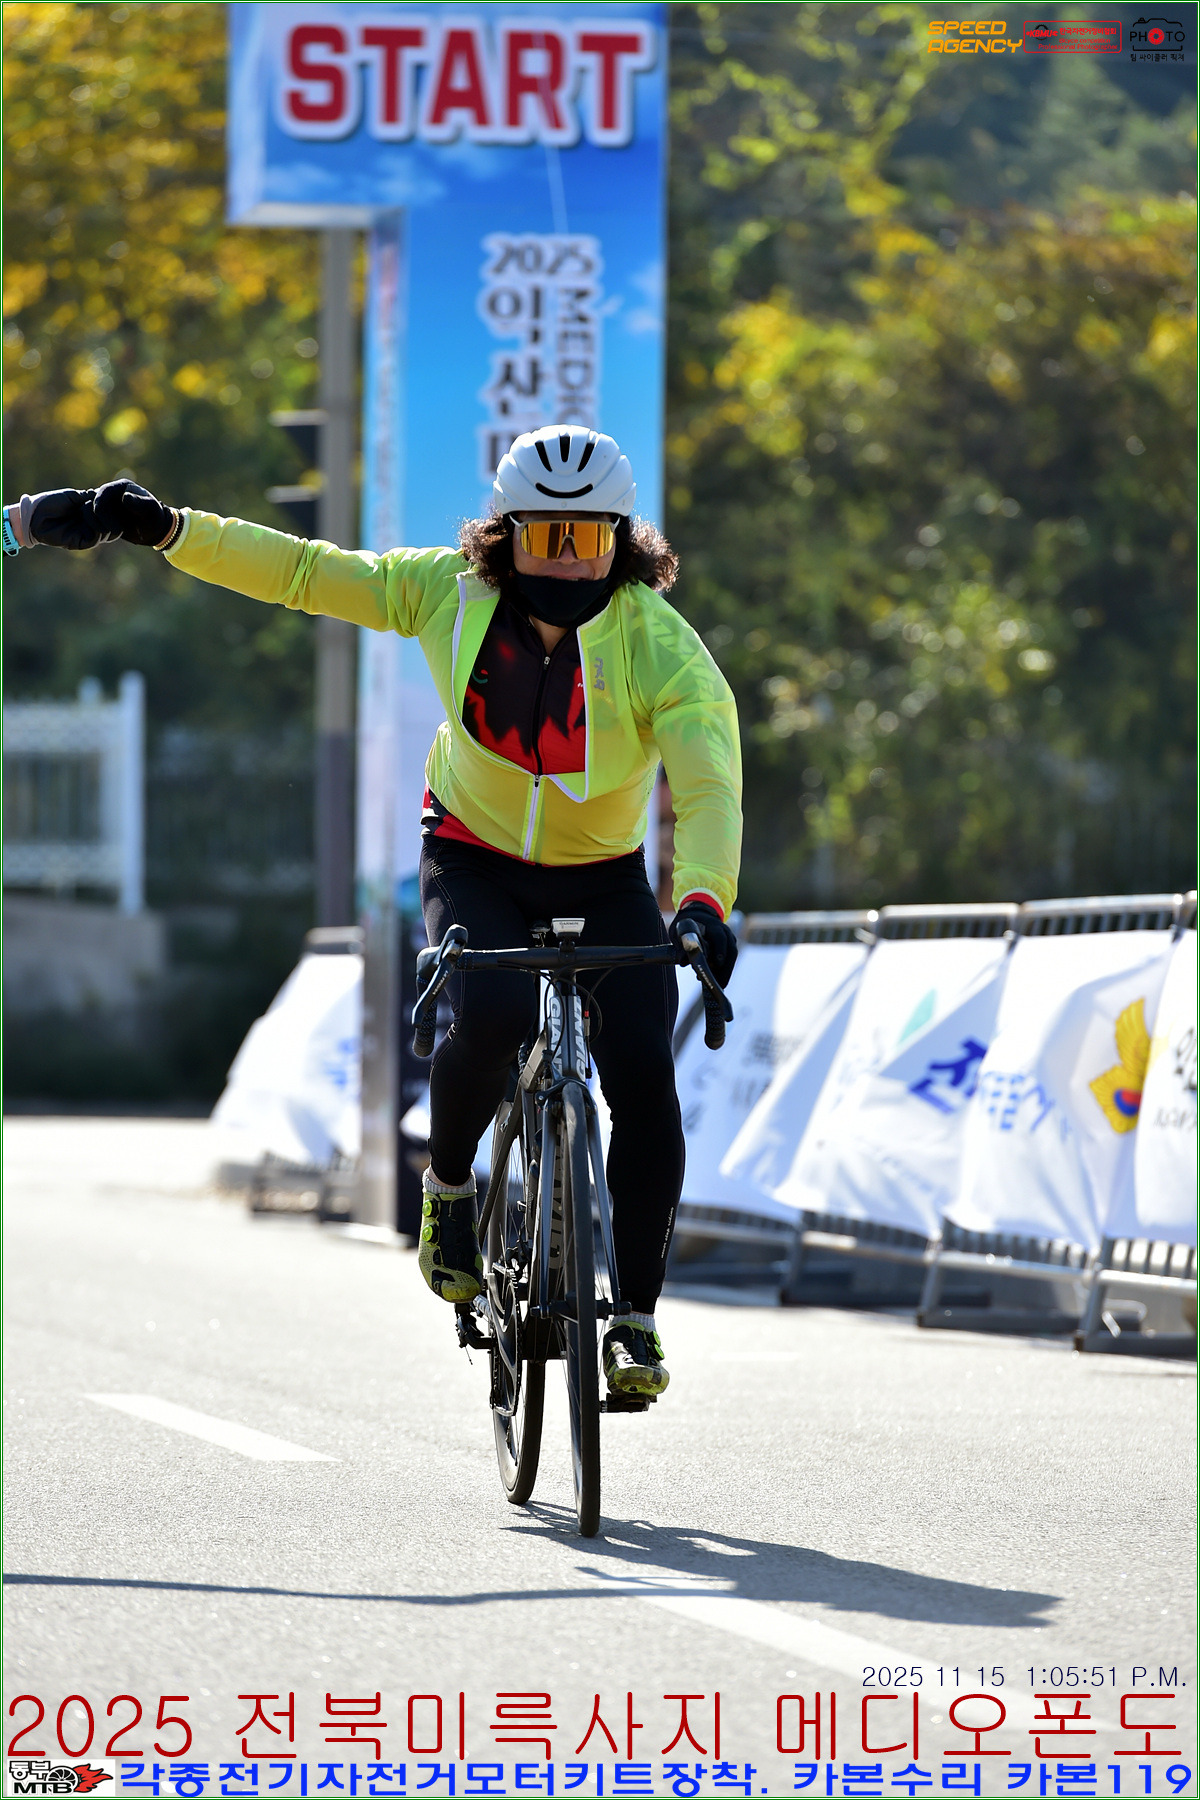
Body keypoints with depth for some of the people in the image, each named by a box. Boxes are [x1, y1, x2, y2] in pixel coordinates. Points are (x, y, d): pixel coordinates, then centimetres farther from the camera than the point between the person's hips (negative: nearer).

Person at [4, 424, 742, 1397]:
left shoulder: (663, 646, -24)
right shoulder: (452, 592, -17)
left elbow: (708, 786, -35)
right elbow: (303, 571, -11)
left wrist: (703, 903, -53)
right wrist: (158, 528, -19)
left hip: (604, 880, 0)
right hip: (475, 865, 0)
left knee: (644, 1078, -15)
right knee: (494, 1016, -30)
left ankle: (638, 1318, -3)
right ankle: (449, 1184, 0)